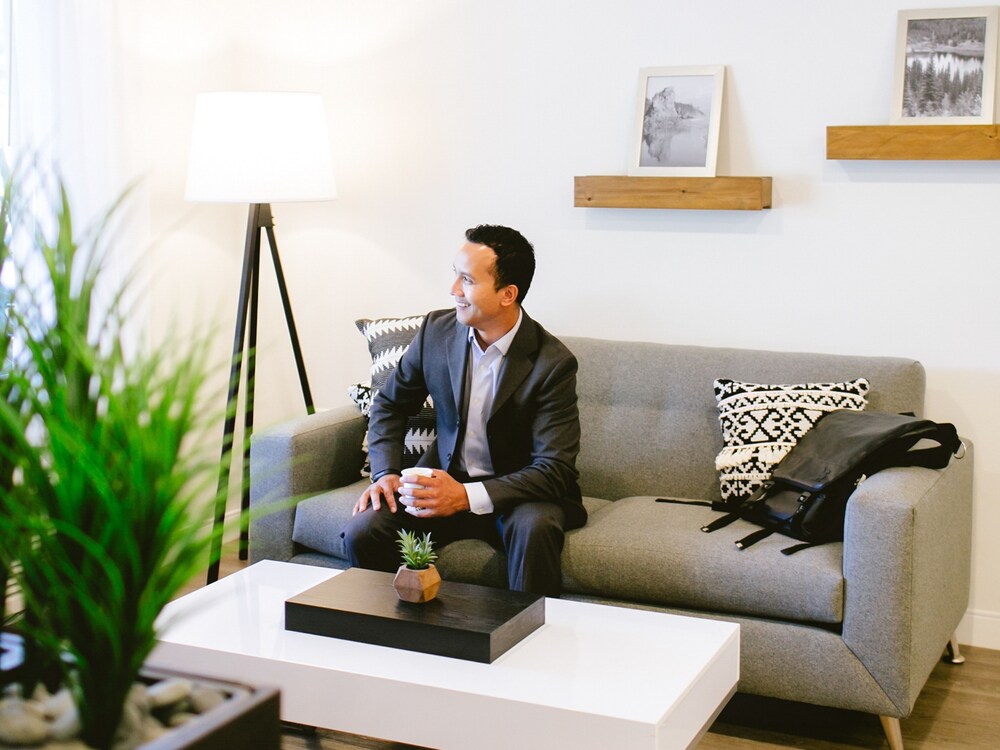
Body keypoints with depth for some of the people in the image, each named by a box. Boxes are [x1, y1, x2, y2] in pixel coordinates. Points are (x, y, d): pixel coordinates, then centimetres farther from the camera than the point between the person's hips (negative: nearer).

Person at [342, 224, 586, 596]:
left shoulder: (553, 363, -18)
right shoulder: (437, 329, -4)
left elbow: (555, 469, -20)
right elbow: (390, 404, 12)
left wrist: (467, 496, -31)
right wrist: (385, 474, -6)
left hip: (518, 492, -3)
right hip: (444, 482, 4)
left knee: (534, 528, -37)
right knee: (362, 531, -20)